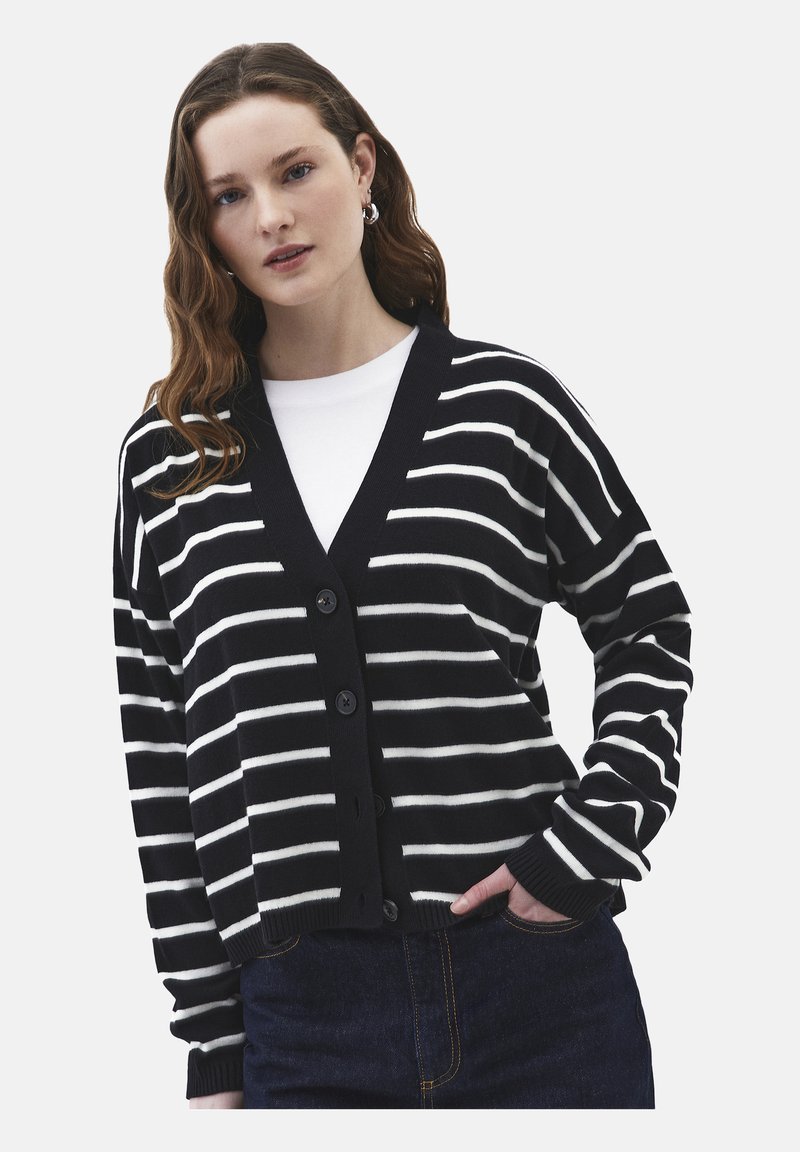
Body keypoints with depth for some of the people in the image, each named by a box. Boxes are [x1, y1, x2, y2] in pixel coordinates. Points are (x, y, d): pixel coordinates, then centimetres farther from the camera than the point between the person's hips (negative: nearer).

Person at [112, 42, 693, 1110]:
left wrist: (590, 842, -3)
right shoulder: (167, 457, 6)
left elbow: (648, 624, 12)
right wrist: (212, 1053, 5)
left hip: (536, 991, -1)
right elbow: (161, 768, 7)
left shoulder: (506, 404, 2)